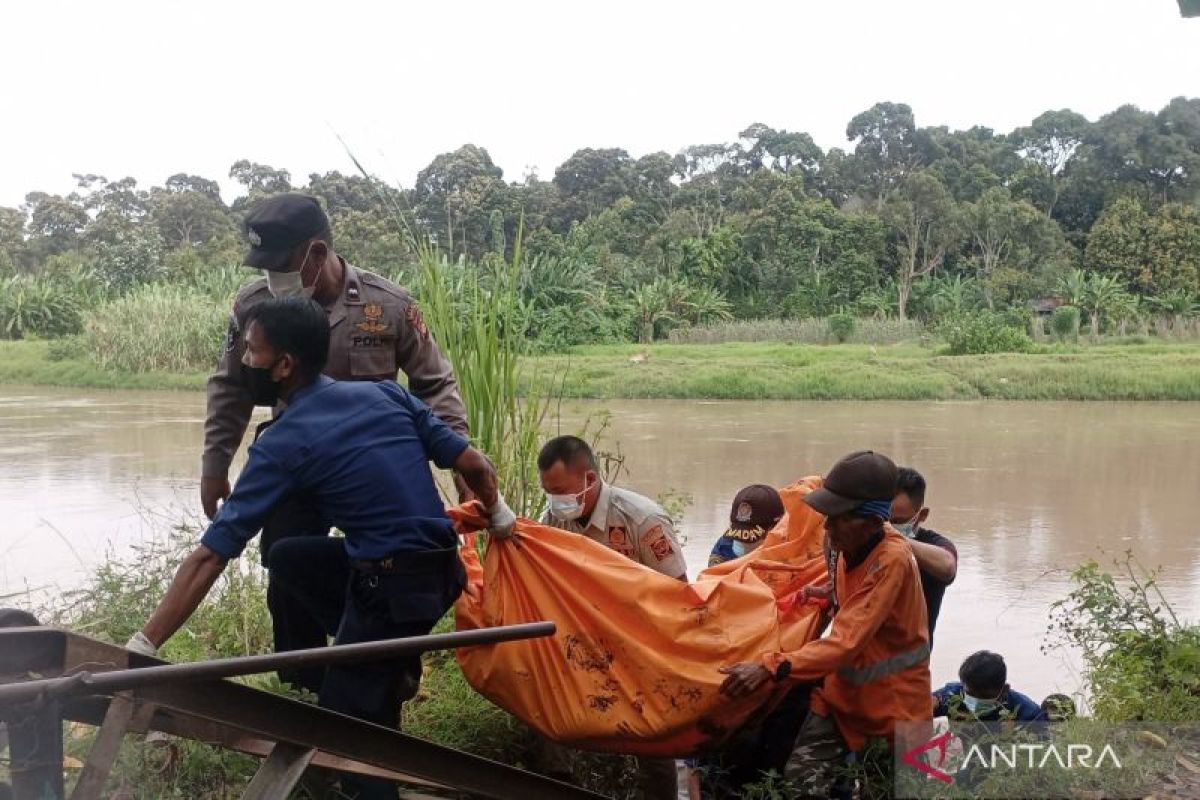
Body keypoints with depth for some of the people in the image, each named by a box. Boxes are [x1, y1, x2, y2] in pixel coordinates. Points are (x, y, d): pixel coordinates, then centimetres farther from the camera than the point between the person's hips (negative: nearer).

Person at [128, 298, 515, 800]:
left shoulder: (282, 444, -9)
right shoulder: (385, 393, 6)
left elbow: (209, 556, -11)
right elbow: (474, 465, 6)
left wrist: (142, 647, -8)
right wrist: (498, 516, 27)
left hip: (393, 586, -7)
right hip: (441, 570, 7)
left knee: (345, 714, 12)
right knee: (287, 557, 20)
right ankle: (391, 659, 16)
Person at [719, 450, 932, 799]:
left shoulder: (893, 561, -27)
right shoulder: (852, 546, -4)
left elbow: (846, 642, -35)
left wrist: (771, 668, -43)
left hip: (896, 701, -6)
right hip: (844, 691, 6)